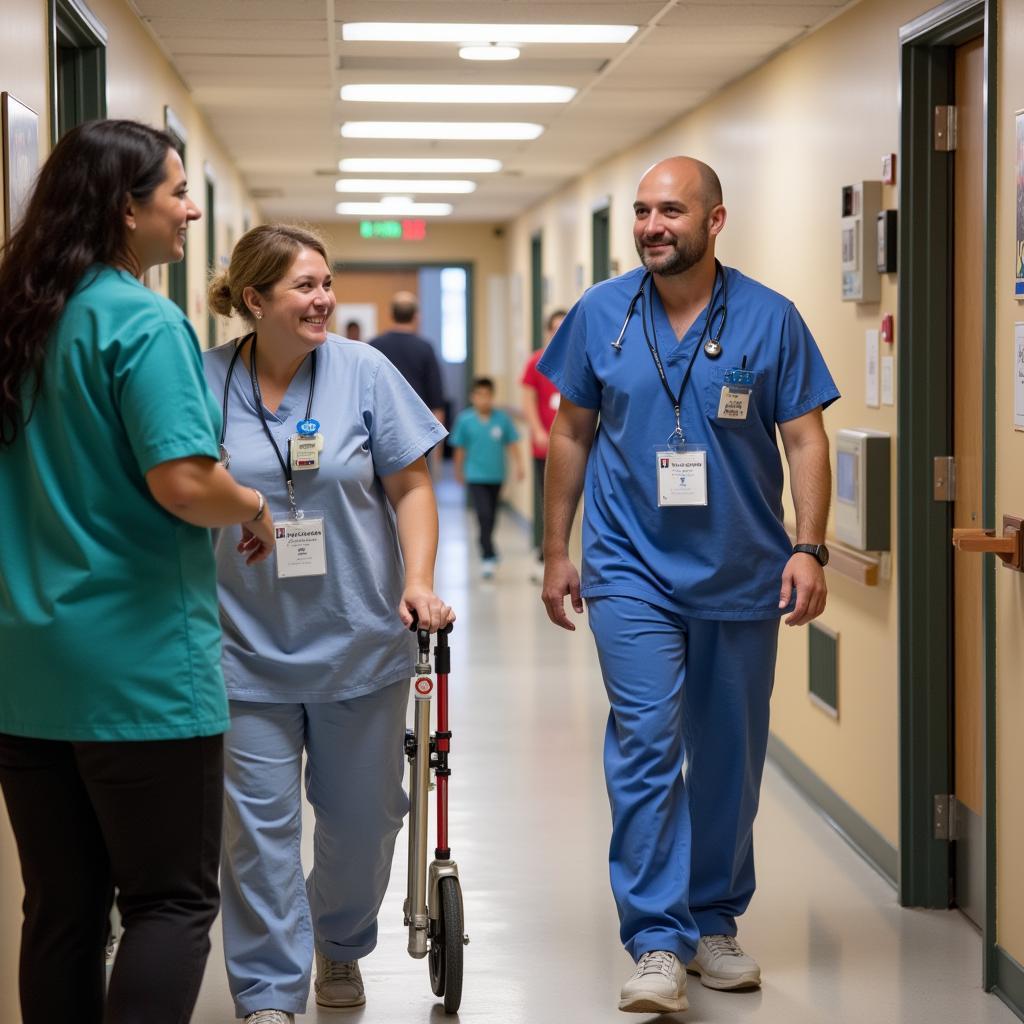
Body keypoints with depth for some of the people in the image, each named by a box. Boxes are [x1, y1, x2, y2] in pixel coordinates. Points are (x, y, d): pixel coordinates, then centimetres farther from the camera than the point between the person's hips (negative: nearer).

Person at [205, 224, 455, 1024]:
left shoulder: (364, 372, -2)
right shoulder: (205, 382, -3)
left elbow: (410, 485, 1)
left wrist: (419, 581, -11)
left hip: (361, 644, 1)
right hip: (249, 650, -1)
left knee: (363, 816, 12)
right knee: (261, 823, -2)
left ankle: (342, 947, 37)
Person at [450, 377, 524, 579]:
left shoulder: (502, 418, -6)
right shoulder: (465, 419, -8)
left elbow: (511, 444, 1)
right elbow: (460, 448, 4)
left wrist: (518, 464, -8)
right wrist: (459, 471, 13)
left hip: (496, 475, 3)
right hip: (476, 476, -3)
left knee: (491, 517, 16)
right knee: (484, 514, -14)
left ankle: (486, 545, 37)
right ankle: (489, 556, -14)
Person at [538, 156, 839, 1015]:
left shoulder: (769, 319, -2)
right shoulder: (600, 315, 1)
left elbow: (805, 438, 0)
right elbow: (572, 434, 9)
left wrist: (809, 547, -10)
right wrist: (557, 549, 9)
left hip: (741, 574, 1)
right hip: (632, 569, -1)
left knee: (730, 756, 10)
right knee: (646, 743, -12)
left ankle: (714, 922, 25)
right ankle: (657, 944, -10)